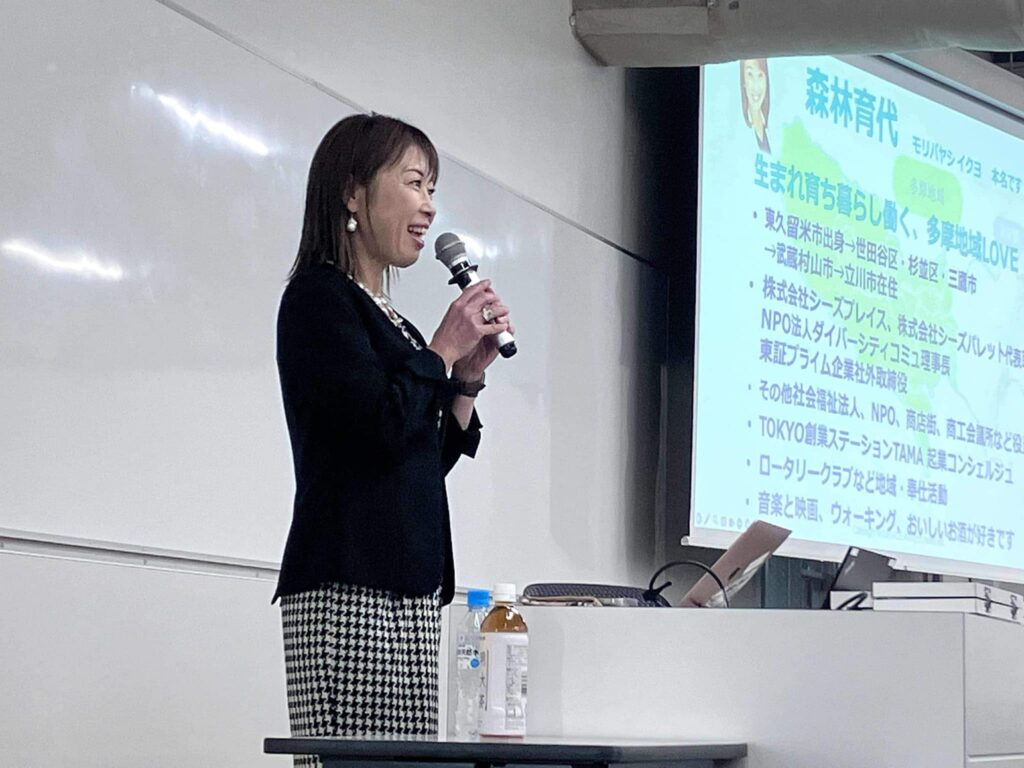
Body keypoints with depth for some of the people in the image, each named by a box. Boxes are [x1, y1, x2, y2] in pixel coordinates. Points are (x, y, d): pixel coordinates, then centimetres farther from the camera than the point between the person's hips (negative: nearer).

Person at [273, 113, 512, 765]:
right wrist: (443, 351, -1)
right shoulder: (319, 297, -2)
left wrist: (468, 377, 12)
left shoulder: (388, 318, 22)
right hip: (348, 588, -8)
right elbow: (381, 426, -16)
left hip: (408, 588, 8)